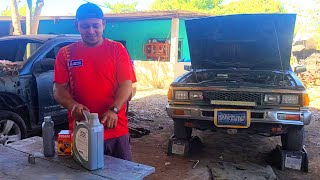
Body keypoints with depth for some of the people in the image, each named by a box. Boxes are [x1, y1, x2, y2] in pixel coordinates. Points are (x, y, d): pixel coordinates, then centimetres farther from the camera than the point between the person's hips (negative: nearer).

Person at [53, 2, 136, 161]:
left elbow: (126, 84, -7)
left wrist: (113, 110, -22)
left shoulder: (117, 49, 2)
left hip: (116, 131, -1)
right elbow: (59, 89, 2)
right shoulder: (66, 53, 6)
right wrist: (72, 105, -19)